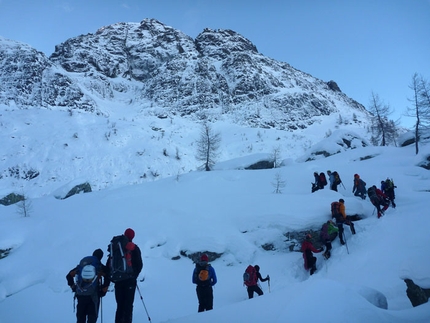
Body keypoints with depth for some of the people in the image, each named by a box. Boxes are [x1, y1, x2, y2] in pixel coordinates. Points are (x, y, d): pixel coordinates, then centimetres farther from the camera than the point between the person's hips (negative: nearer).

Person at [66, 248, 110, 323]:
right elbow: (107, 279, -12)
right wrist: (103, 291, 0)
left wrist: (73, 287, 21)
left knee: (80, 317, 15)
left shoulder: (81, 264, 15)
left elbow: (69, 275, 16)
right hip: (93, 295, -3)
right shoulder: (100, 267, 3)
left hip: (80, 295, 4)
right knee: (92, 317, 5)